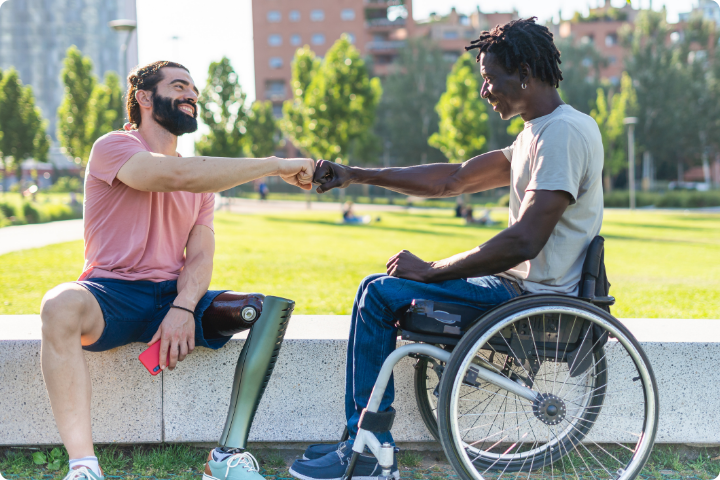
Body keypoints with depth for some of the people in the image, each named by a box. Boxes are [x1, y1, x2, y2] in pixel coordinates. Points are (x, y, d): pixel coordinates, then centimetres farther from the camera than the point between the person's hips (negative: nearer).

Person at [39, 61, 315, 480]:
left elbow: (201, 257, 4)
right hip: (113, 295, -5)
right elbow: (178, 175, -23)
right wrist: (275, 165, -21)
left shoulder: (203, 179, 17)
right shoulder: (113, 148, -3)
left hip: (175, 295, 5)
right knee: (61, 305, -37)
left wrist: (184, 309, -18)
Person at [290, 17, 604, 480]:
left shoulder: (565, 132, -18)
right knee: (378, 287, 13)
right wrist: (357, 175, 11)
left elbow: (524, 241, -26)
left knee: (381, 293, -12)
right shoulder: (536, 134, 15)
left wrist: (430, 270, -17)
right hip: (521, 283, 10)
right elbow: (453, 179, 16)